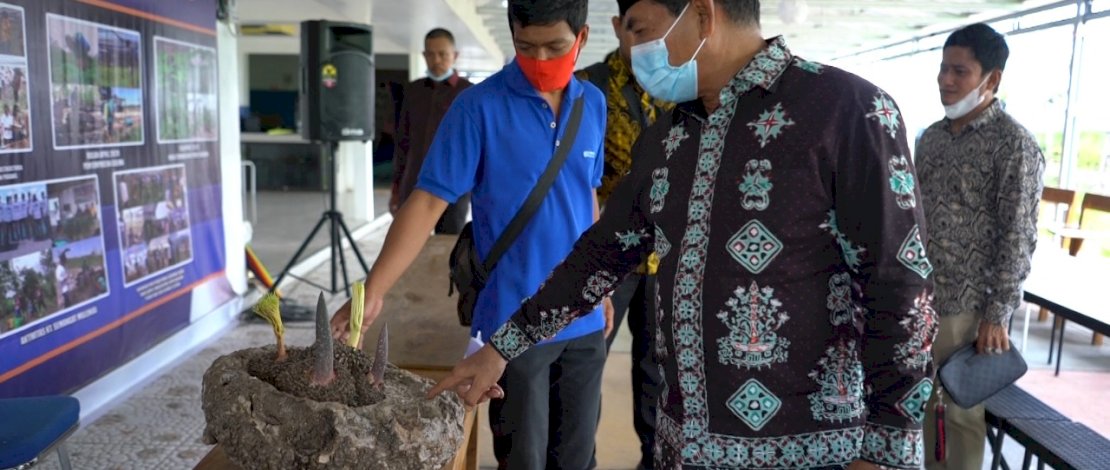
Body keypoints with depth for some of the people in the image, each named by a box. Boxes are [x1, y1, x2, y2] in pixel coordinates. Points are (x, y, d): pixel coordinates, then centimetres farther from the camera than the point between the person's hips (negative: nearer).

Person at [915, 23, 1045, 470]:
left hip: (966, 305, -6)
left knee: (960, 410, 7)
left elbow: (1018, 237, -12)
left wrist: (998, 314, -15)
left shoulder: (1014, 145, -9)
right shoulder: (930, 137, 10)